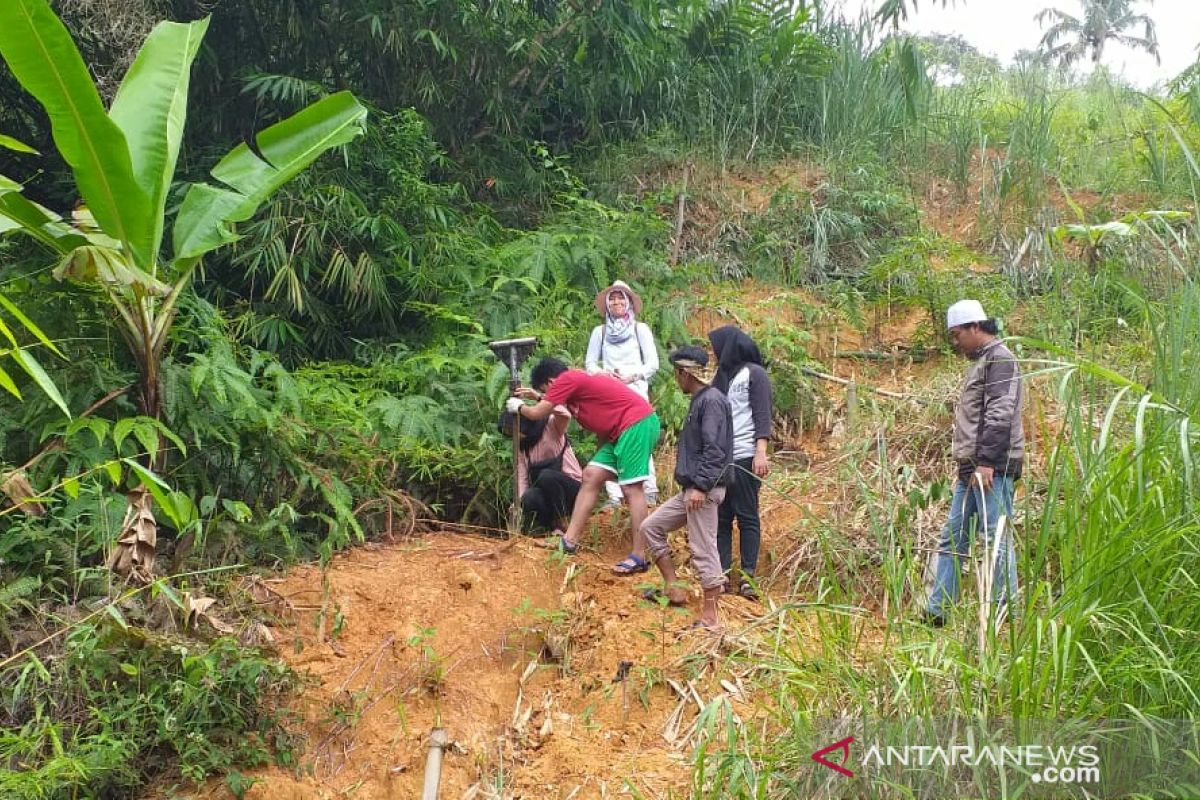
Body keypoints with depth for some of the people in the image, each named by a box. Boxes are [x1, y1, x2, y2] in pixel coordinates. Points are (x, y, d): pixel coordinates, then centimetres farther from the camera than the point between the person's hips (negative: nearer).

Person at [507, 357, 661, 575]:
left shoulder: (567, 379, -11)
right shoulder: (576, 381, 17)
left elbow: (537, 414, -3)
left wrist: (518, 406, 16)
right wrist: (538, 397, 39)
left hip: (637, 424, -10)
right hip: (620, 431, 10)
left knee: (631, 488, -11)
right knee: (591, 476, 7)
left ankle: (639, 557, -10)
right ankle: (570, 540, 9)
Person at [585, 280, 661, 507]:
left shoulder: (640, 329, 7)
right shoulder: (600, 331, 13)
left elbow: (652, 363, 3)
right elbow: (589, 362, 12)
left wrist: (632, 376, -11)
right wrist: (602, 373, -8)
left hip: (635, 392, -2)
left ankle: (650, 492, 0)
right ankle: (614, 496, -3)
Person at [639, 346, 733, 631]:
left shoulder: (712, 401, -14)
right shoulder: (698, 401, 16)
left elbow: (714, 449, -22)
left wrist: (701, 487, -25)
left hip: (704, 490, -10)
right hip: (691, 489, 10)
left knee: (703, 550, -6)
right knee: (651, 526, 12)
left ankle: (710, 617, 2)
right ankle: (673, 589, 18)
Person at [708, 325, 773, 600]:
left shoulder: (754, 373, 0)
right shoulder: (722, 375, 20)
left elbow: (763, 415, -8)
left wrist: (761, 452, -19)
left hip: (744, 457, -7)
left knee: (747, 516, -3)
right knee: (721, 517, 4)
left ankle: (747, 577, -1)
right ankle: (723, 575, 6)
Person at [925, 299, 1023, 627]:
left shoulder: (999, 358, -8)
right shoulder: (980, 361, 21)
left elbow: (1000, 415, -18)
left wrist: (986, 462, -23)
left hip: (993, 468, -10)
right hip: (972, 468, 10)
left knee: (997, 538, -7)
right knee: (952, 538, 9)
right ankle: (937, 610, 12)